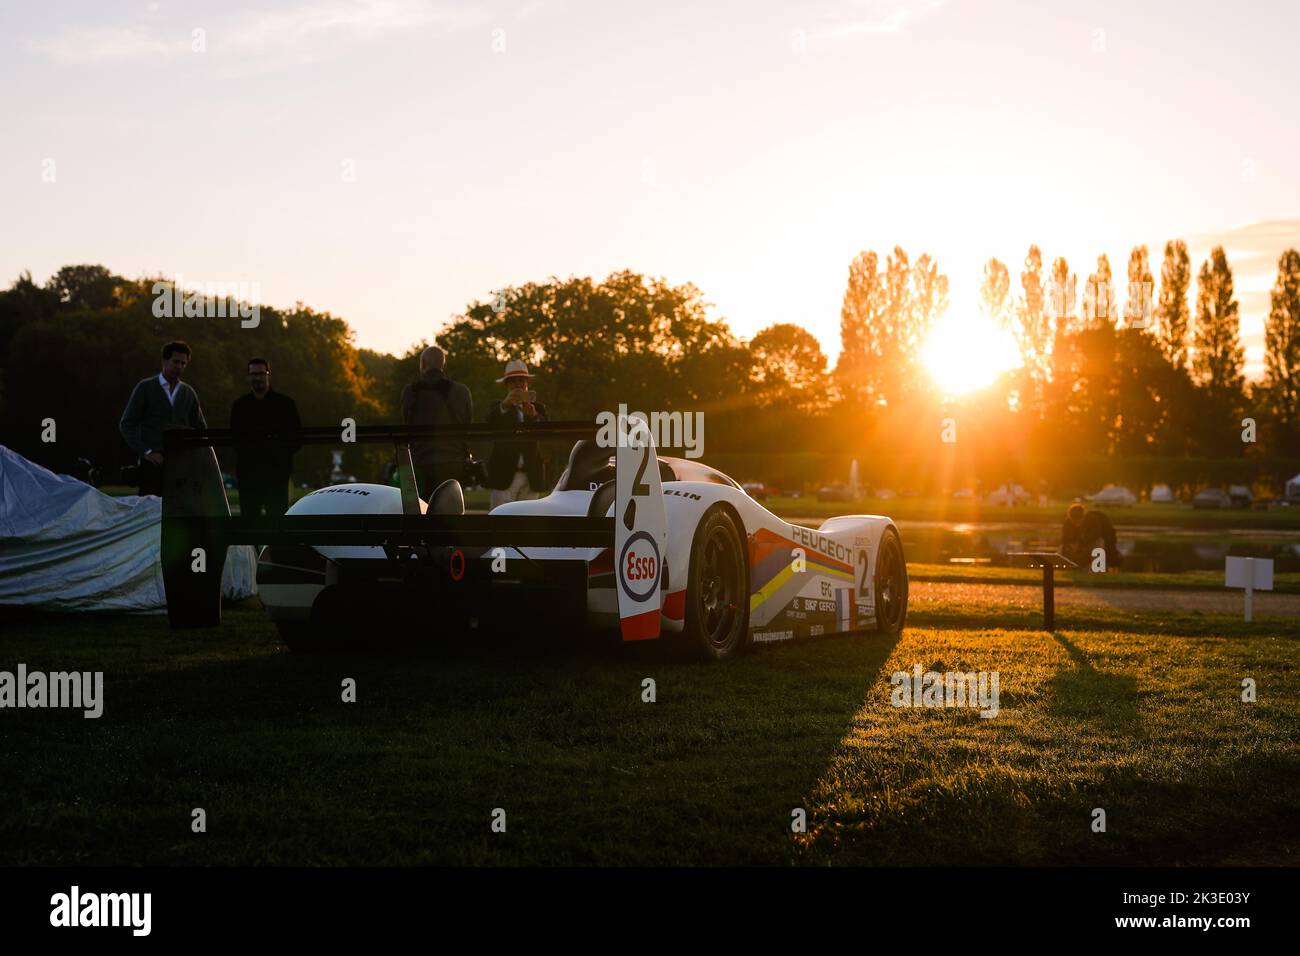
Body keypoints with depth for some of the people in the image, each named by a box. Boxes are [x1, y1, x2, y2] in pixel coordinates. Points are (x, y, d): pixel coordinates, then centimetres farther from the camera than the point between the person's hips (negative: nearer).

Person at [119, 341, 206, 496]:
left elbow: (200, 428, 22)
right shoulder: (145, 387, 3)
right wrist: (145, 452, -11)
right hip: (153, 464, -3)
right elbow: (126, 425, -1)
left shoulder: (189, 393, 14)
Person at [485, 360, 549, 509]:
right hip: (504, 476, -2)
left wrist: (533, 414, -27)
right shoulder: (497, 407, 8)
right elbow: (490, 423, -15)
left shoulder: (537, 408, 14)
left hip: (530, 477, 2)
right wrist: (504, 405, -35)